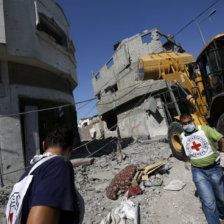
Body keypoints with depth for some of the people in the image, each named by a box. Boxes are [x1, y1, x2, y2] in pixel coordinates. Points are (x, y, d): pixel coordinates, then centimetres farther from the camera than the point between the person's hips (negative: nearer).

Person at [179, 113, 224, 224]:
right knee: (208, 203, -8)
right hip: (198, 172, 1)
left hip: (214, 168, 0)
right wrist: (186, 161, 30)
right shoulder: (182, 137, 2)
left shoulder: (204, 129, -8)